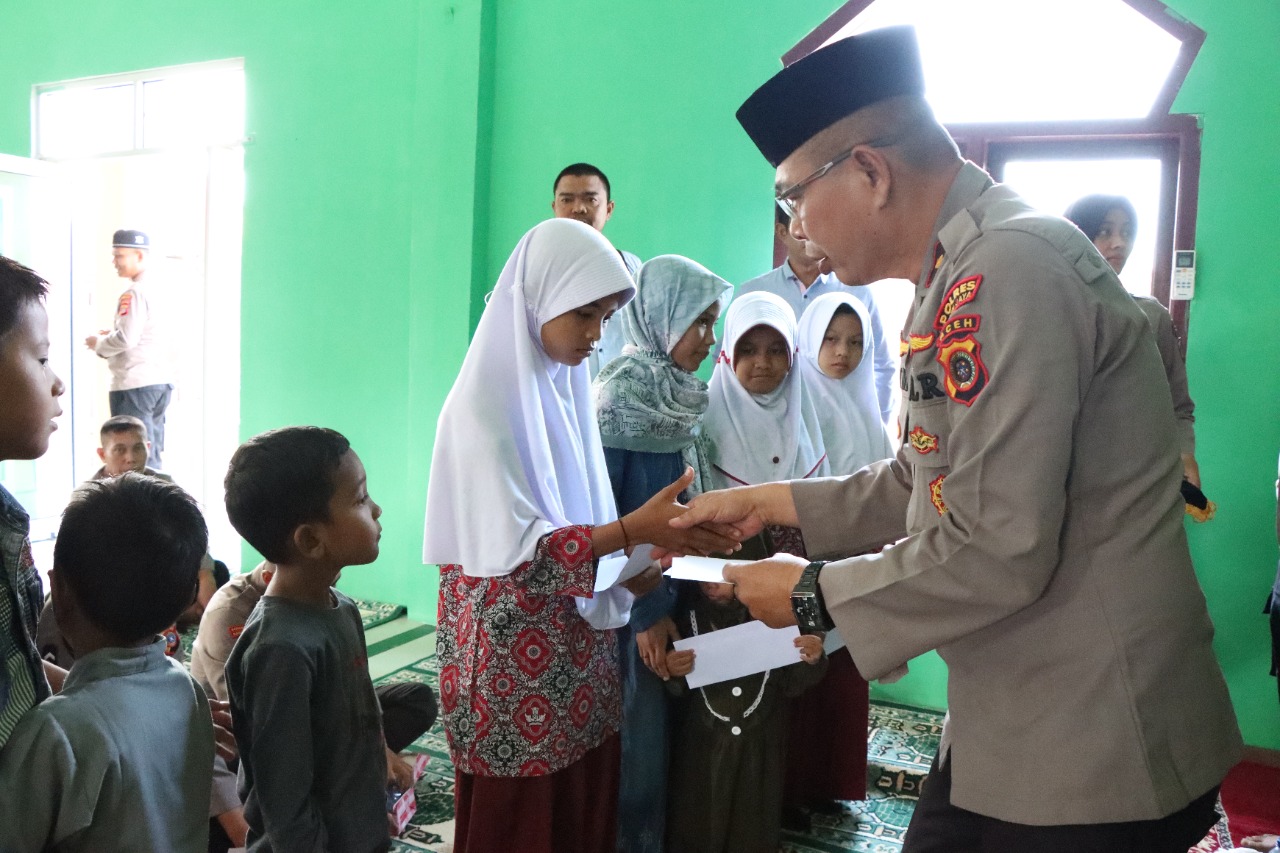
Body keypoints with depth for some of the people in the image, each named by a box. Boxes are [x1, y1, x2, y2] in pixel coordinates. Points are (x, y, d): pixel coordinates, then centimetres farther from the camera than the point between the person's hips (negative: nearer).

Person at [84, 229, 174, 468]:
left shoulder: (134, 294, -13)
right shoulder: (157, 290, 12)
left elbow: (127, 338, -20)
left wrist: (99, 343, -3)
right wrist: (111, 335, 16)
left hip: (135, 384, -9)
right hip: (161, 381, 9)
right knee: (152, 455, 14)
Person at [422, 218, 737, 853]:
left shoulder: (565, 390, 6)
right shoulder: (485, 405, -16)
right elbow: (513, 547, -22)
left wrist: (631, 570, -4)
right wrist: (636, 529, -28)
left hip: (576, 650, 7)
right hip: (511, 659, -6)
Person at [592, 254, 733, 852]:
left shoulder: (682, 396, 6)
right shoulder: (618, 396, -15)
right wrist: (644, 613, -15)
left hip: (676, 591, 7)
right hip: (635, 602, -7)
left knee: (666, 725, 15)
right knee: (640, 732, 4)